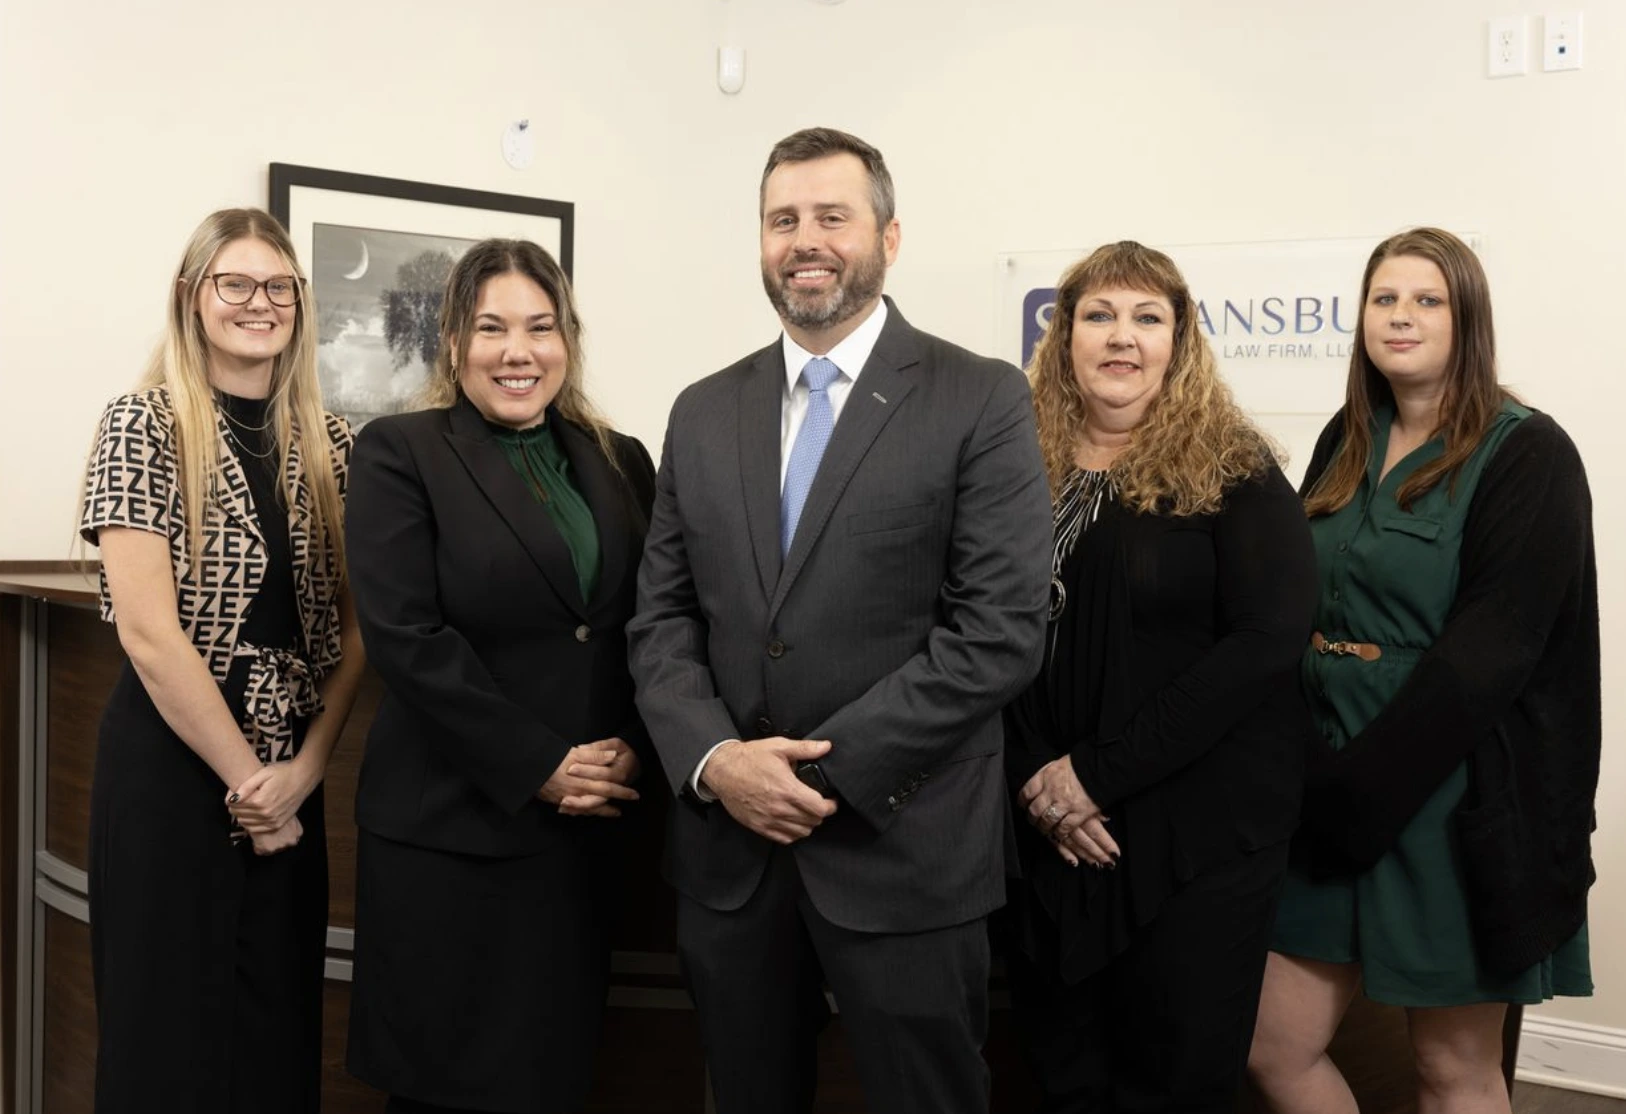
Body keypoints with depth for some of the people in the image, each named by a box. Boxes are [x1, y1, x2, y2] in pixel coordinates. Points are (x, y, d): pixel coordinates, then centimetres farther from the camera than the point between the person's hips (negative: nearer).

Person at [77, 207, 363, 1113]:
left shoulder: (329, 443, 7)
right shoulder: (143, 425, -7)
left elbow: (353, 621, 5)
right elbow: (148, 631, -13)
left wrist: (302, 768, -8)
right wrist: (245, 774, -12)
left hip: (292, 775, 5)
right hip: (172, 764, -4)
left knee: (282, 1019, 12)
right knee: (173, 1023, 6)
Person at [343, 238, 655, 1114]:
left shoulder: (620, 462, 11)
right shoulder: (399, 452, -3)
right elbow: (406, 637, -12)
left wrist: (632, 749, -7)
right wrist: (539, 767, -13)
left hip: (583, 827, 4)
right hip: (447, 828, -4)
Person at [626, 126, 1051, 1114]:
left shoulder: (982, 402, -5)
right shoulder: (704, 413, 10)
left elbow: (1000, 632, -12)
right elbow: (662, 618, 7)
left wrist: (829, 770, -15)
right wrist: (715, 760, -10)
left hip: (904, 851, -4)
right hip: (727, 845, 4)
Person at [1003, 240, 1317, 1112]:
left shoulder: (1233, 470, -6)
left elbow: (1269, 638, -15)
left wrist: (1101, 773, -17)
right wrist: (1033, 777, -11)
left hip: (1201, 826, -3)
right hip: (1049, 824, 3)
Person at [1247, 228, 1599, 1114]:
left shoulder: (1526, 456, -9)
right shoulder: (1346, 444, 10)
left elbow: (1489, 651, -17)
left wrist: (1359, 793, -18)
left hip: (1451, 803, -6)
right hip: (1327, 789, 6)